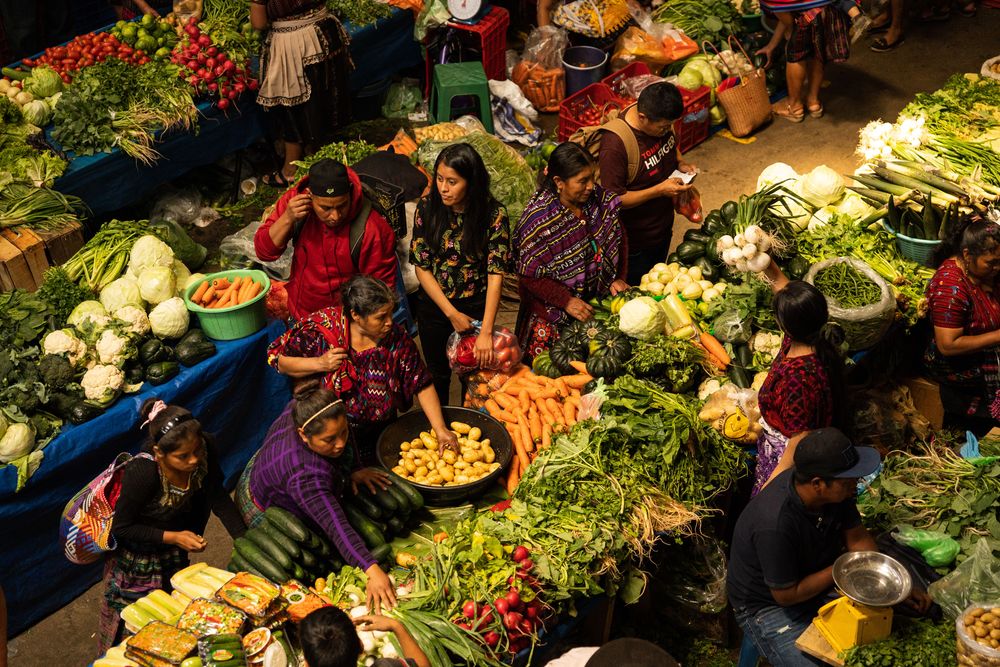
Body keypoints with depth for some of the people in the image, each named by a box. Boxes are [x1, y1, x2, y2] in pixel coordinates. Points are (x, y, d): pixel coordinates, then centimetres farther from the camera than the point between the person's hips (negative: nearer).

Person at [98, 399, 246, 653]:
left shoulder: (206, 448, -26)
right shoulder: (142, 472, -38)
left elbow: (218, 498, -11)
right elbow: (121, 529, -23)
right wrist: (173, 537, -29)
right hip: (137, 558, -5)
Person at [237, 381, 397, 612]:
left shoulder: (300, 410, -28)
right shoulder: (305, 476, -49)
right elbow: (336, 528, -53)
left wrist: (355, 469, -12)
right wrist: (371, 571, -59)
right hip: (266, 512, -7)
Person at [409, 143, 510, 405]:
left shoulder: (494, 214, -18)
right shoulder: (427, 208, -13)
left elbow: (496, 274, -21)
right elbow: (421, 267, -9)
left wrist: (486, 331, -27)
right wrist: (452, 313, -15)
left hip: (476, 308, -2)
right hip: (433, 308, 2)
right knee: (438, 374, 20)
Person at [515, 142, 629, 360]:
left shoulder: (599, 198, -8)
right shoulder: (538, 219, -25)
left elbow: (618, 238, 7)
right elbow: (530, 275, -20)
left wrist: (618, 278, -4)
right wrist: (567, 301, -23)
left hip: (598, 299, 5)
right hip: (554, 313, -5)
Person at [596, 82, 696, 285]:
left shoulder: (661, 121, -11)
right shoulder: (615, 145, -35)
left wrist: (680, 162, -7)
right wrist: (660, 190, -31)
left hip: (663, 228, 7)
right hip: (635, 243, -7)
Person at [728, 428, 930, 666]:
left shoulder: (835, 490, -16)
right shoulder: (775, 525, -38)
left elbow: (857, 537, 0)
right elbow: (786, 595, -26)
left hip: (817, 580, 7)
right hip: (770, 604, -7)